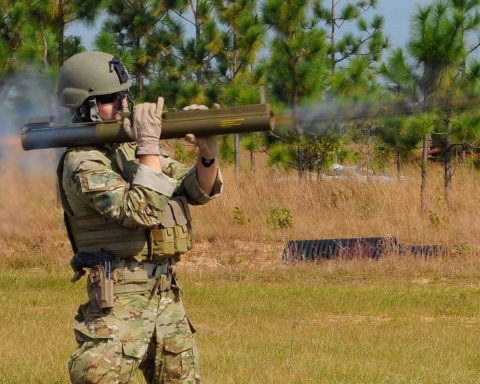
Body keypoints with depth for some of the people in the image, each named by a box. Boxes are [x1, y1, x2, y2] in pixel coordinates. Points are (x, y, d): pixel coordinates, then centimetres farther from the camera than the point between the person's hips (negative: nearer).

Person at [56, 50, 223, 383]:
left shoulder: (135, 146, 12)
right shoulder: (82, 163, -12)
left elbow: (199, 190, 9)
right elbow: (142, 211, -24)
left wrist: (208, 155, -11)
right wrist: (149, 146, -21)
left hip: (167, 294, 8)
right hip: (120, 299, -8)